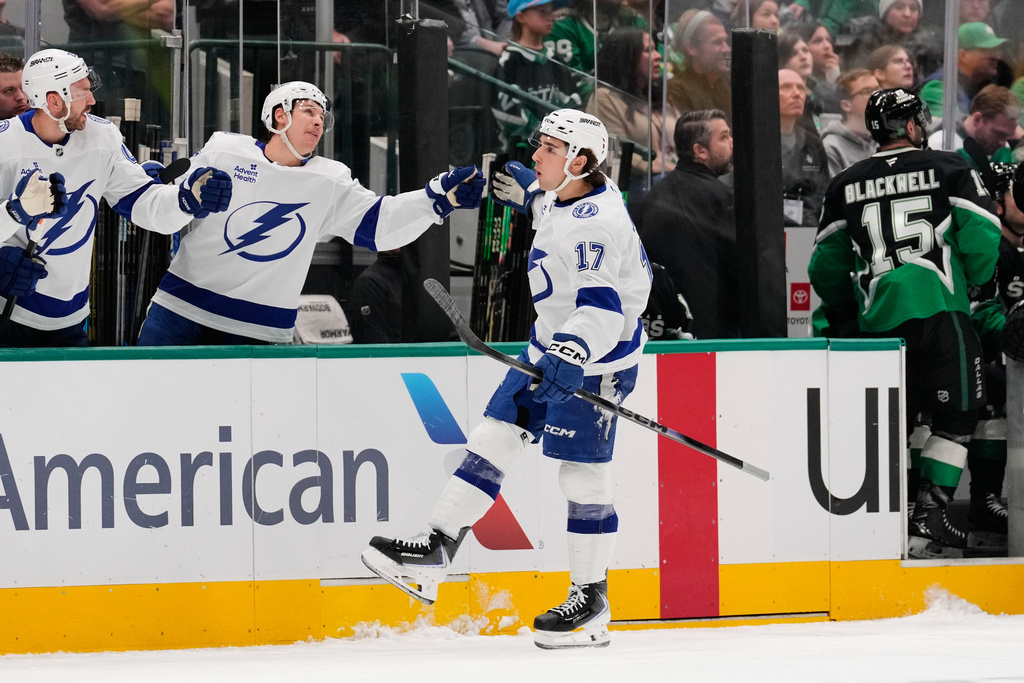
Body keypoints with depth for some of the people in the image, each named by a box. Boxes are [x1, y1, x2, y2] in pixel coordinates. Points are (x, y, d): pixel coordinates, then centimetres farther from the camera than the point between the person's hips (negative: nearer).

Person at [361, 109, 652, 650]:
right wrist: (528, 194, 26)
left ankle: (591, 599, 4)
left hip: (596, 358, -10)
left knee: (583, 474, -5)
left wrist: (572, 357, -49)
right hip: (555, 344, 10)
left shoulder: (594, 225, -27)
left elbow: (601, 307, -37)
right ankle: (435, 550, 9)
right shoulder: (573, 193, 3)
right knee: (494, 437, 7)